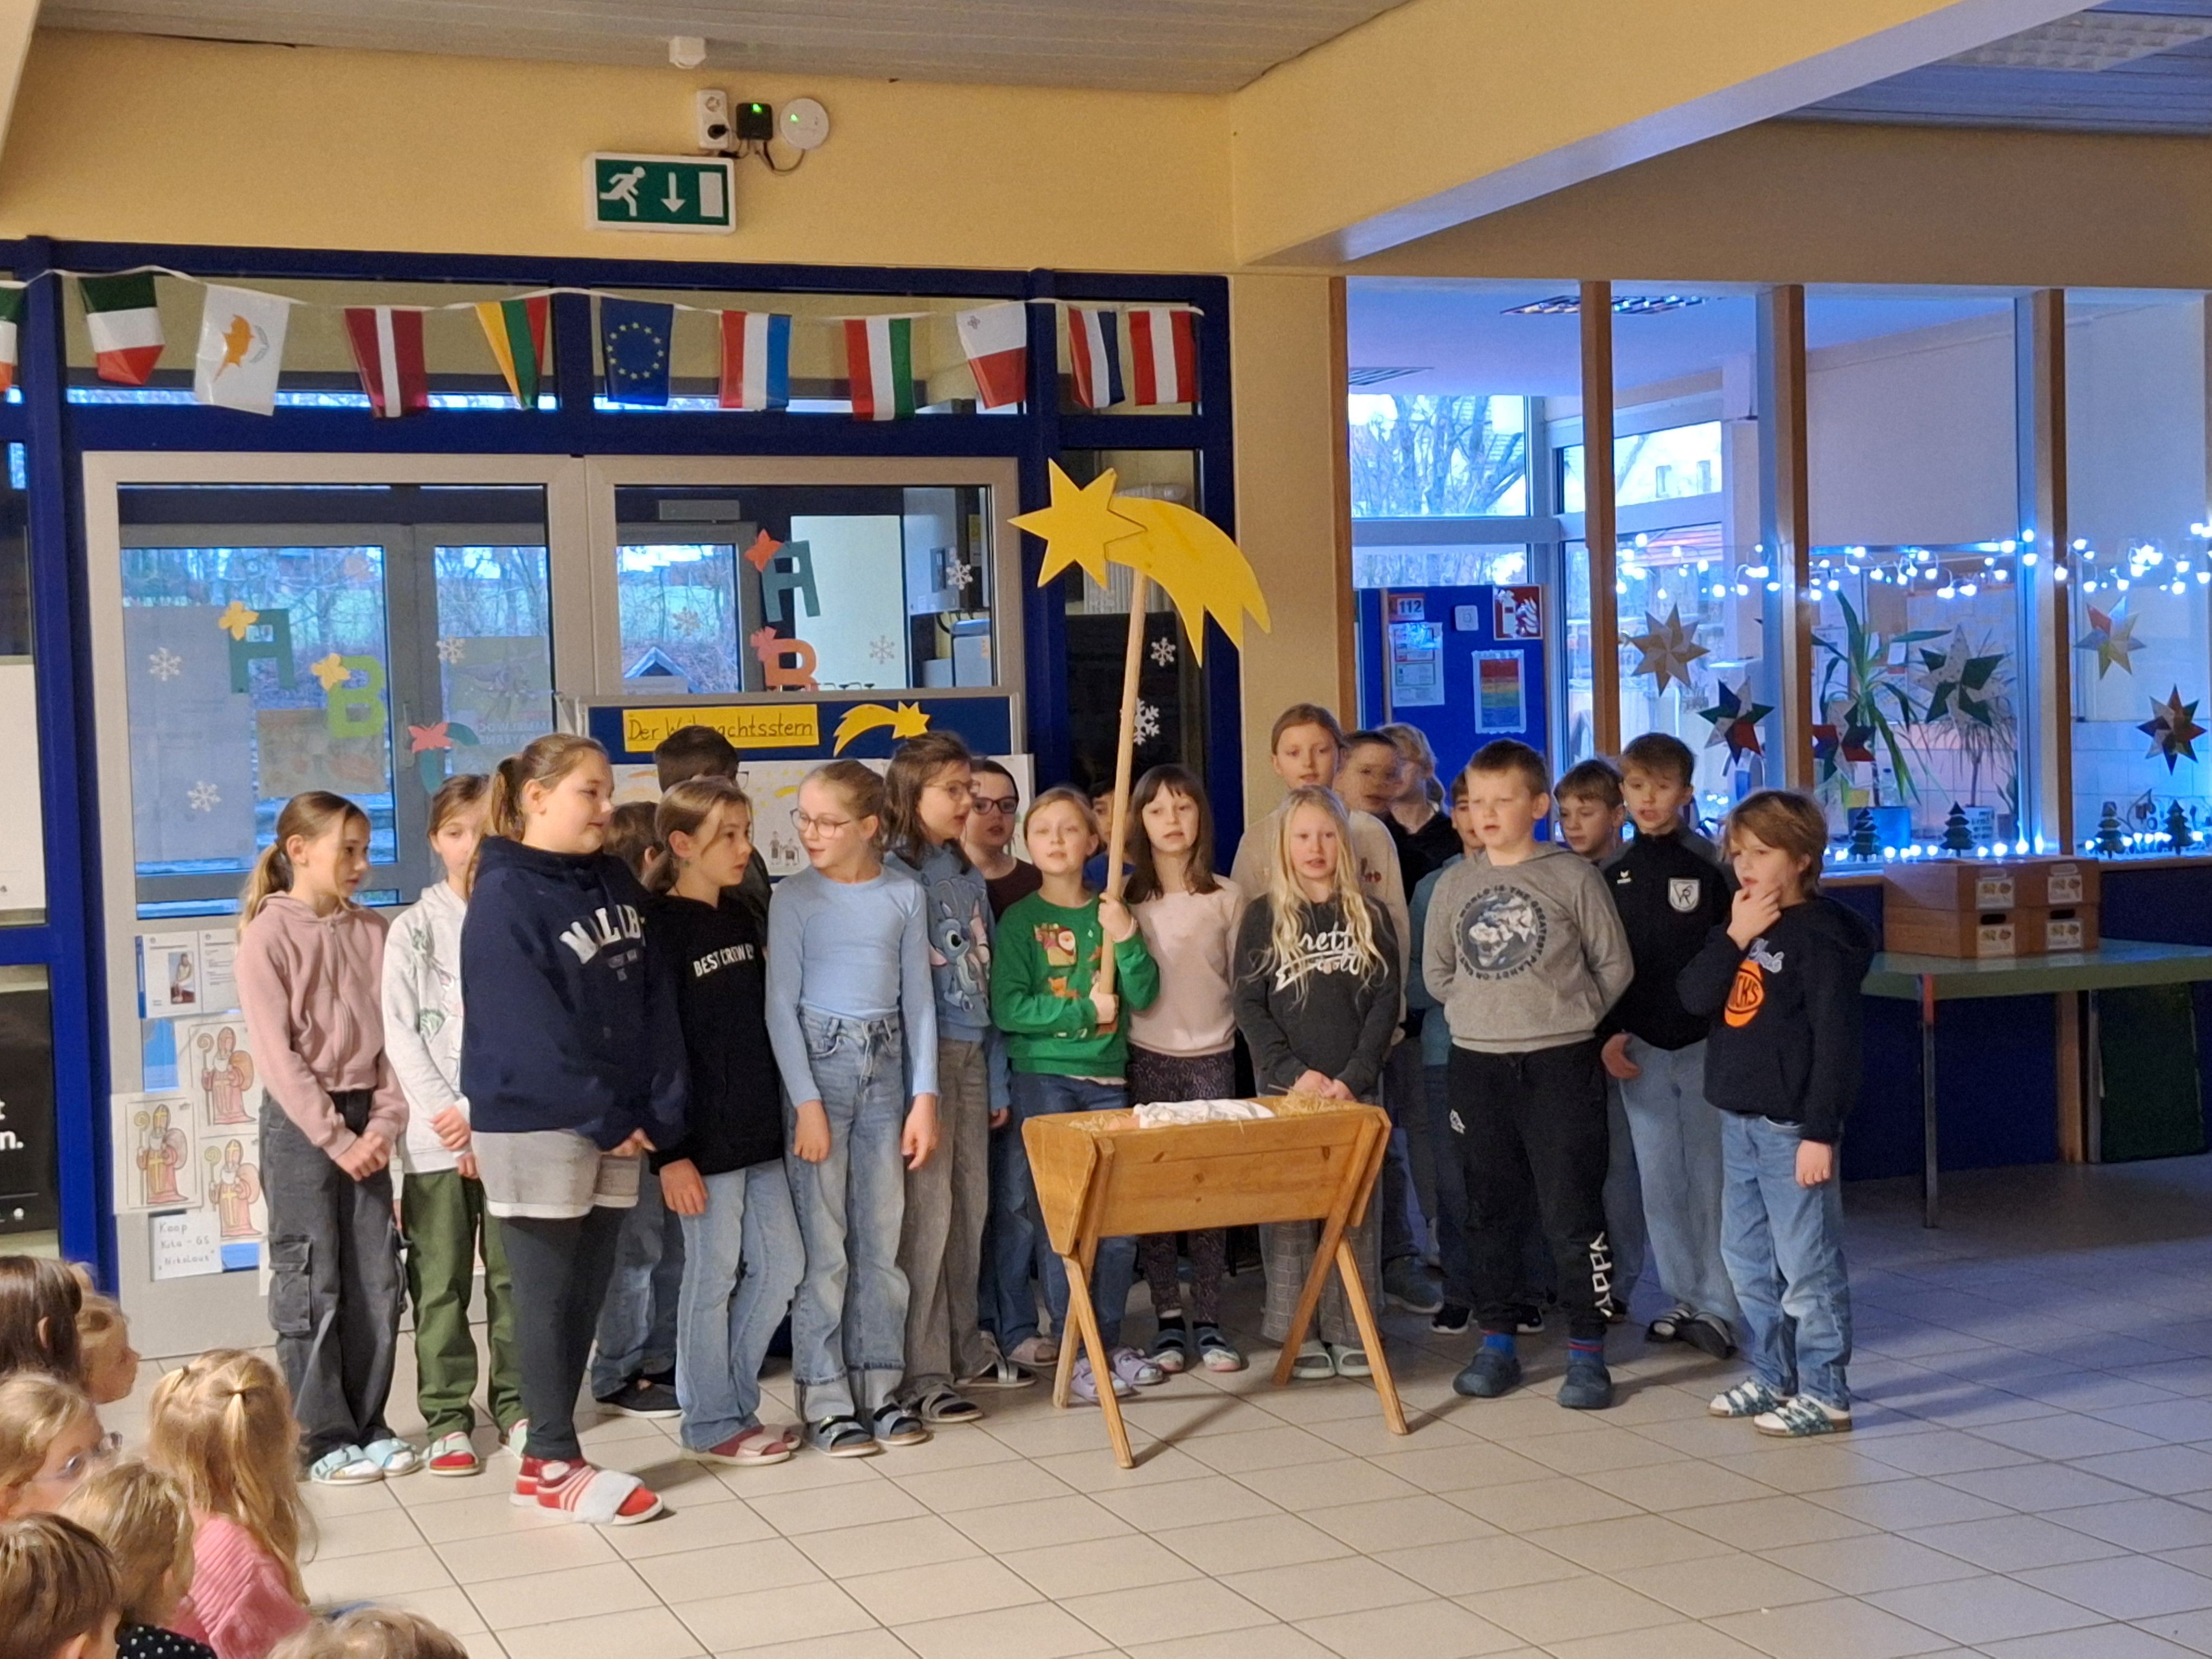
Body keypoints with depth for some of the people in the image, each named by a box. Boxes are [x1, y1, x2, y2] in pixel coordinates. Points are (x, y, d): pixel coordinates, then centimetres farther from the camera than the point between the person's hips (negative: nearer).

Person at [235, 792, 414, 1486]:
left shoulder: (372, 932, 7)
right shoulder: (269, 935, -7)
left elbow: (393, 1037, 5)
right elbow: (276, 1052, -11)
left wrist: (384, 1125, -8)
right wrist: (335, 1138, -13)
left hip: (365, 1119, 5)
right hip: (300, 1124, -4)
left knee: (378, 1283, 5)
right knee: (311, 1286, 0)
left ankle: (368, 1424, 16)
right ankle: (323, 1435, 9)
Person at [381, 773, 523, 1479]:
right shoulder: (415, 929, 3)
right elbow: (400, 1035, -1)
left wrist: (484, 1116, -9)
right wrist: (450, 1116, -9)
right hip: (435, 1134, 0)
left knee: (514, 1274, 6)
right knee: (440, 1282, 3)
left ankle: (515, 1405, 17)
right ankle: (447, 1415, 10)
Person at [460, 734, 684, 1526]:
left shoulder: (618, 887, 10)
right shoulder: (505, 899, -12)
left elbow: (656, 1002, 6)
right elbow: (531, 1030, -17)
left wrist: (657, 1112, -4)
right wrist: (604, 1119, -14)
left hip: (617, 1123, 7)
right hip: (537, 1124, -7)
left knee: (587, 1294, 10)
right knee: (548, 1296, 1)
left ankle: (544, 1452, 20)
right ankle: (557, 1466, 10)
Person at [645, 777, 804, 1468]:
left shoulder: (741, 921, 11)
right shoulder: (660, 930, -12)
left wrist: (782, 1113, 16)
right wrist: (670, 1152, -17)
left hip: (759, 1131, 8)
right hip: (704, 1139, -8)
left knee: (782, 1264, 10)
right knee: (714, 1276, 1)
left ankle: (735, 1402, 25)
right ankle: (711, 1424, 15)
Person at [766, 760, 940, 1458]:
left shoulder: (904, 896, 3)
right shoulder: (795, 897, -4)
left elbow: (917, 999, 6)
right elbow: (781, 1004, -5)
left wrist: (924, 1096, 1)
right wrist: (806, 1102, -11)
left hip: (886, 1065, 3)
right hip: (818, 1061, -3)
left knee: (882, 1236, 8)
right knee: (824, 1242, -2)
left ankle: (881, 1385, 17)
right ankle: (825, 1398, 6)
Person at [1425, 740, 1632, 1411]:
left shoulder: (1574, 877, -4)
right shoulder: (1454, 884, 6)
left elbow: (1614, 966, 1)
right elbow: (1436, 971, 16)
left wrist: (1570, 1017, -1)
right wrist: (1484, 1011, 8)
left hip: (1560, 1064, -4)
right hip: (1477, 1064, 4)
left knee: (1572, 1211, -3)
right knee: (1490, 1211, 11)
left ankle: (1587, 1351, 4)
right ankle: (1496, 1343, 21)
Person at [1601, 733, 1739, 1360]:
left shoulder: (1710, 865, -2)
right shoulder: (1612, 873, 7)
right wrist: (1608, 1035, -2)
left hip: (1704, 1042, -3)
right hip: (1638, 1047, 3)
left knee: (1710, 1174, -1)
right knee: (1658, 1177, 6)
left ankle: (1718, 1305, 4)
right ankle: (1685, 1297, 16)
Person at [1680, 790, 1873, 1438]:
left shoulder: (1820, 935, -13)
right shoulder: (1744, 926, 11)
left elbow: (1836, 1041, -16)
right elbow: (1694, 996, 2)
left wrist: (1820, 1132, -20)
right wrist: (1734, 937, -11)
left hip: (1791, 1124, -9)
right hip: (1739, 1118, 9)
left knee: (1807, 1262, -3)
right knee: (1746, 1257, 15)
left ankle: (1824, 1394, 5)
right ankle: (1771, 1377, 26)